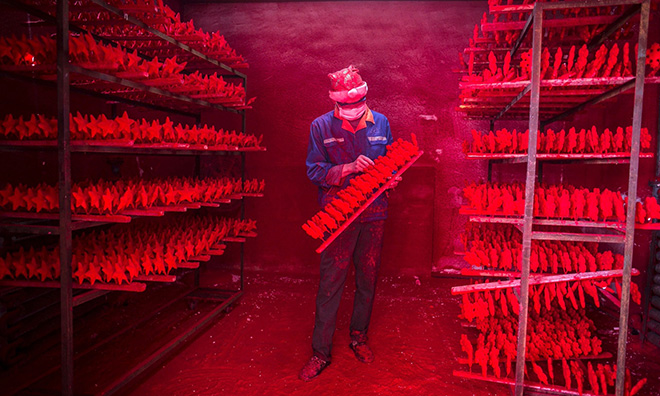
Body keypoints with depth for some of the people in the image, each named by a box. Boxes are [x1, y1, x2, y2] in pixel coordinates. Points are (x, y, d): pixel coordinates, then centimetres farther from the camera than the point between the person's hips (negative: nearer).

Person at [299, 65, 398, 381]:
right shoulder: (321, 127, -2)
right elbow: (314, 171, -7)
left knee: (367, 278, 14)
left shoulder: (380, 123, 6)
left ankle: (358, 336, 35)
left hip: (373, 215, 3)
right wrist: (349, 168, -21)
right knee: (330, 284, 2)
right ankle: (320, 352, 16)